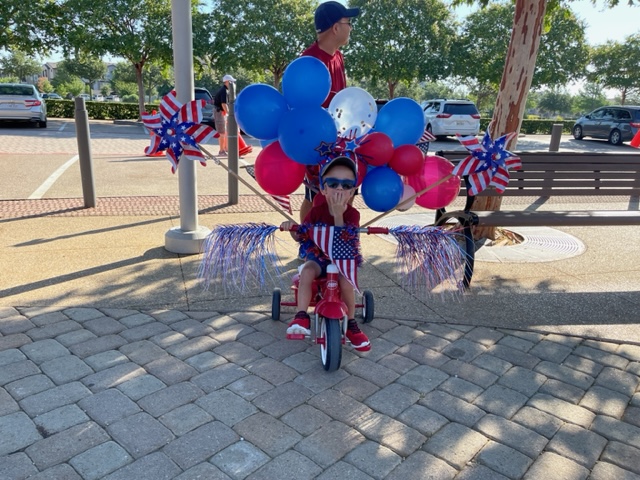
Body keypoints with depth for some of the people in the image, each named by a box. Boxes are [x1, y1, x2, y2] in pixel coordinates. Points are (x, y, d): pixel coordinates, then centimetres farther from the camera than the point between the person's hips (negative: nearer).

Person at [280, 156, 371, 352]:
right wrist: (291, 228, -25)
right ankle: (301, 316, -29)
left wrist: (338, 215, -32)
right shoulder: (317, 210, -9)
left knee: (345, 281, -27)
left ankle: (351, 324, -5)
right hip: (317, 256, 1)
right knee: (307, 271, -32)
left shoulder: (352, 214, -12)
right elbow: (300, 236, -2)